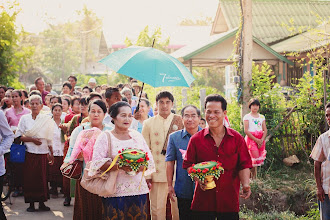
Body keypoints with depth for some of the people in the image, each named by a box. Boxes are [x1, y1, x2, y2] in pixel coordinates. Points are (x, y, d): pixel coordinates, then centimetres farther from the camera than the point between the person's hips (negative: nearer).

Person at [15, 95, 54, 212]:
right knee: (29, 177, -1)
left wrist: (51, 154, 6)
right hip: (29, 153, 0)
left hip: (43, 153, 0)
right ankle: (31, 203, 8)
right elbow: (18, 136, 0)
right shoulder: (24, 118, 5)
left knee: (42, 177, -1)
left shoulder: (47, 119, 4)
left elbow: (49, 138, 7)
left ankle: (41, 203, 9)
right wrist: (32, 139, -11)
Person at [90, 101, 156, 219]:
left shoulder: (137, 135, 14)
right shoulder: (105, 137, 2)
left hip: (138, 190, 4)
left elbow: (150, 161, 13)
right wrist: (119, 166, -20)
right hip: (115, 192, -3)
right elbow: (97, 163, -8)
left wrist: (139, 167, -9)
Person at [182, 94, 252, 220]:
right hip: (203, 199, 0)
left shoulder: (237, 139, 4)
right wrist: (198, 179, -10)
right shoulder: (196, 139, 4)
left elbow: (244, 165, 4)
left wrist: (245, 184, -12)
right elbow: (188, 164, 8)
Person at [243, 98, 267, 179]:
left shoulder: (262, 117, 13)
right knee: (255, 158, -16)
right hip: (251, 139, -5)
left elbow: (265, 130, 10)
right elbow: (246, 130, -7)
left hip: (260, 140, 5)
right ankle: (254, 177, -7)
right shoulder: (247, 117, 0)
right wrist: (256, 140, -12)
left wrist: (261, 140, -8)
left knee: (260, 158, 0)